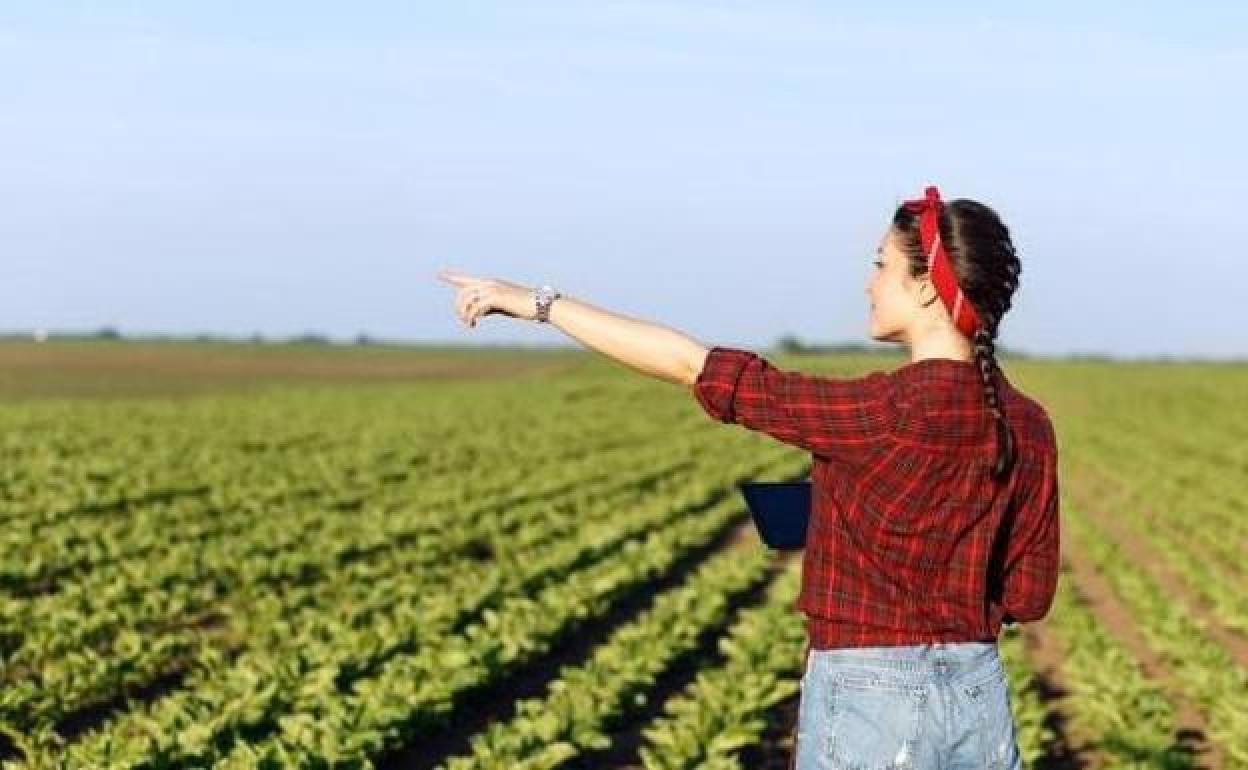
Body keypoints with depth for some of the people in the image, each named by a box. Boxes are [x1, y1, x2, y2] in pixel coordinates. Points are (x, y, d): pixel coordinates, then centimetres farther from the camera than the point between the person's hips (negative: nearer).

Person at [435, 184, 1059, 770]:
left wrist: (542, 303, -6)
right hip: (980, 697, 7)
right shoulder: (1029, 426, 2)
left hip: (870, 702, -7)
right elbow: (1028, 596, 9)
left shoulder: (886, 412, -17)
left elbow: (696, 367, -13)